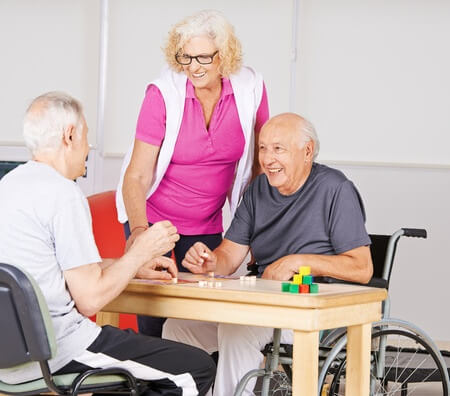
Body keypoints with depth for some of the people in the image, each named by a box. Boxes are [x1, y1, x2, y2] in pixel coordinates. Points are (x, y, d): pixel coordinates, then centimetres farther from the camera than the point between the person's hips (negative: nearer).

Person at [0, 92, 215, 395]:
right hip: (55, 353, -10)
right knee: (198, 369, -4)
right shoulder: (63, 193, -16)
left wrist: (136, 267, 21)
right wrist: (142, 250, -3)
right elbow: (90, 299, -17)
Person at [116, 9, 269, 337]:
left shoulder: (250, 88, -9)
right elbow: (136, 176, -18)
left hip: (207, 222, 3)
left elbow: (259, 161, 5)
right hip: (152, 215, -2)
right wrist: (138, 229, -34)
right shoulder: (163, 94, -17)